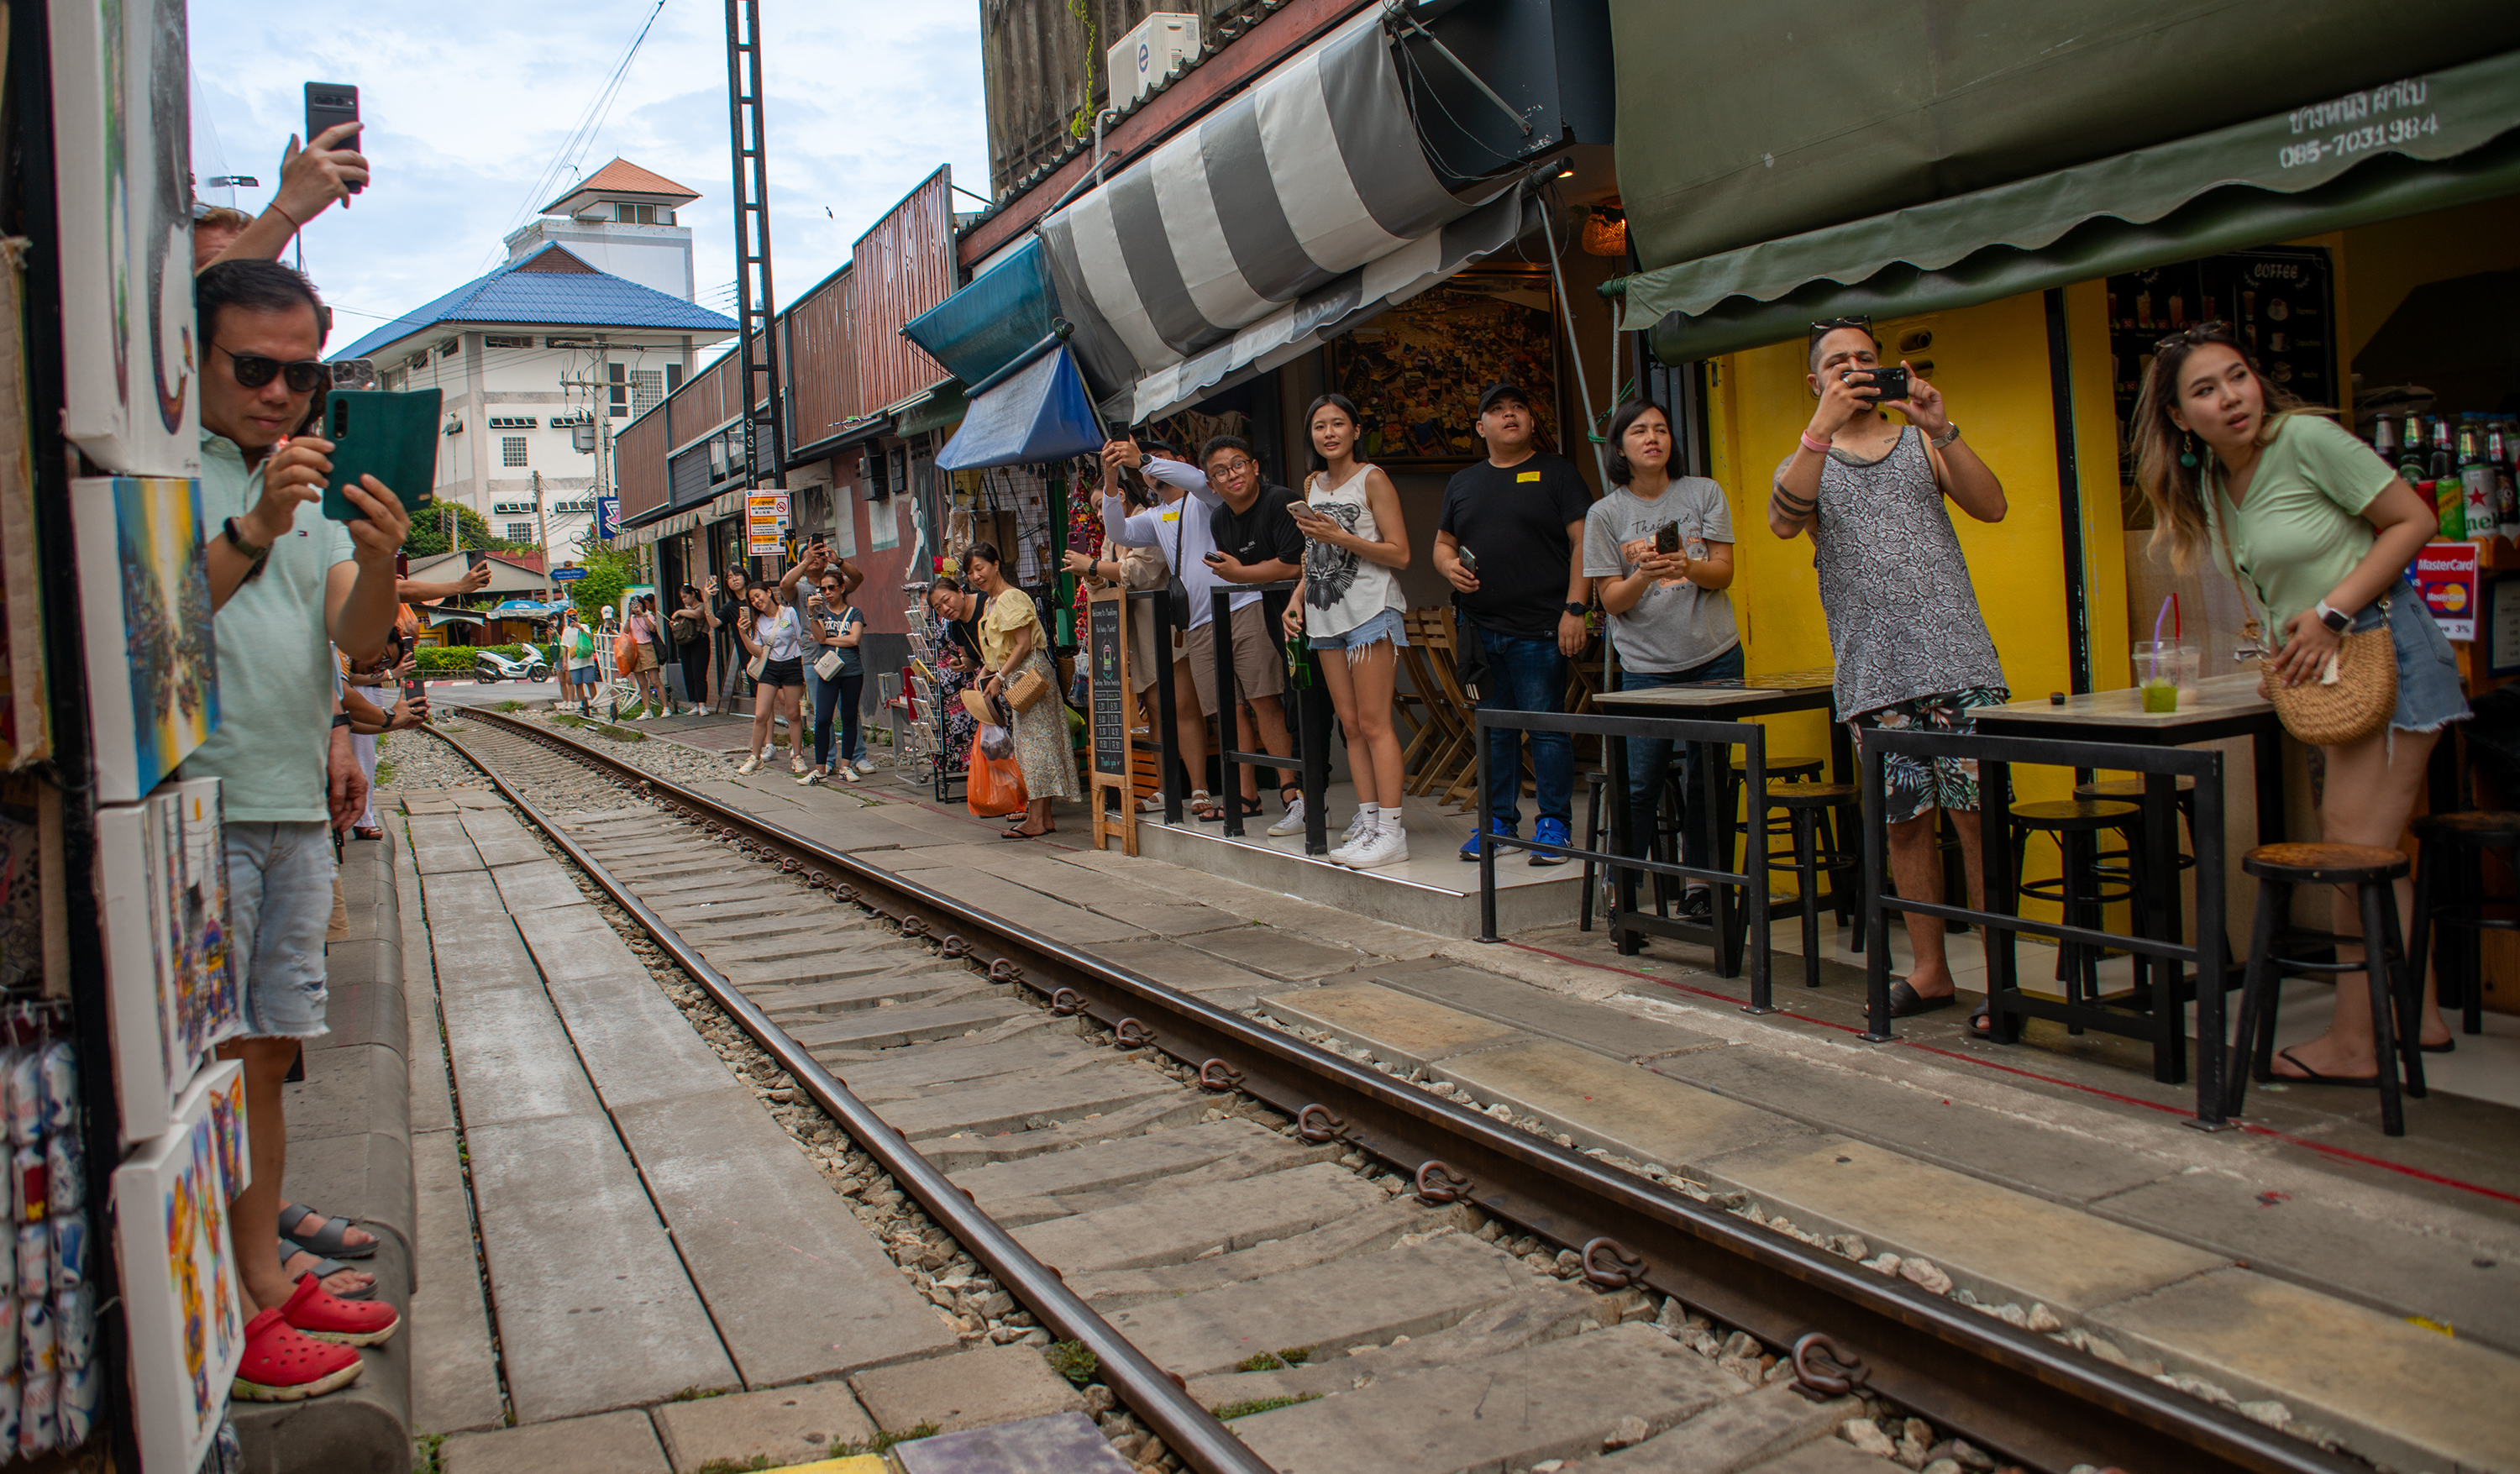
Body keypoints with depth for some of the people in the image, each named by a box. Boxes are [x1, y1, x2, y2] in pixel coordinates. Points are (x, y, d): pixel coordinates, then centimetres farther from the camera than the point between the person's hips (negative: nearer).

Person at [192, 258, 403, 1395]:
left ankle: (268, 1273, 20)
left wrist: (379, 563, -14)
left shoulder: (307, 486, 18)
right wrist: (256, 531, -26)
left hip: (294, 807, 7)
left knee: (270, 1053, 12)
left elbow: (356, 638, 6)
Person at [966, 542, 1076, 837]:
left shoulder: (1011, 598, -12)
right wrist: (985, 671, 10)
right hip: (1017, 679, 10)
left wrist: (1000, 676, -16)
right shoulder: (992, 603, 17)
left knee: (1034, 743, -9)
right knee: (1030, 742, 10)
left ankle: (1036, 821, -9)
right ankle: (1042, 815, 13)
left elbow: (1024, 644, -17)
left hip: (1030, 673, -10)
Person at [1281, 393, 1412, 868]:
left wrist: (1341, 537, -16)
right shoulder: (1313, 485, 17)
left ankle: (1390, 830, -10)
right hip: (1326, 615, 7)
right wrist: (1297, 597, 9)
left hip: (1370, 610, -7)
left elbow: (1399, 554, -8)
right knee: (1350, 723, 5)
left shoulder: (1372, 479, -3)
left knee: (1373, 723, -10)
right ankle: (1367, 818, 9)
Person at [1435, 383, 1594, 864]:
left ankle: (1554, 824, 4)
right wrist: (1449, 566, -1)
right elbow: (1442, 544, 23)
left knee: (1546, 726, -5)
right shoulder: (1463, 482, 18)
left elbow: (1583, 542, -3)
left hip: (1540, 630, -4)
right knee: (1494, 729, 9)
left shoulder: (1555, 472, 4)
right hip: (1481, 631, 5)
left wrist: (1575, 609, -12)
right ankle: (1499, 821, 18)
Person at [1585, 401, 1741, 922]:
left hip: (1715, 658, 2)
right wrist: (1644, 575, -22)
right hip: (1646, 668, -1)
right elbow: (1612, 600, -1)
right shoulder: (1605, 514, 3)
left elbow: (1723, 571, 1)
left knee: (1706, 776, 4)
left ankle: (1699, 885, 17)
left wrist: (1686, 567, -21)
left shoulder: (1704, 493, 6)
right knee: (1640, 784, -7)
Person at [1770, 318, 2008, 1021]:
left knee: (1978, 816, -6)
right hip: (1874, 674, 1)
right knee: (1905, 823, 6)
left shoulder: (1920, 444, 14)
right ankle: (1930, 970, 18)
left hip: (1958, 659, -1)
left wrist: (1942, 430, -12)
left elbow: (1991, 507, -1)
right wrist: (1824, 426, -18)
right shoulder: (1807, 460, 14)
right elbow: (1783, 521, -10)